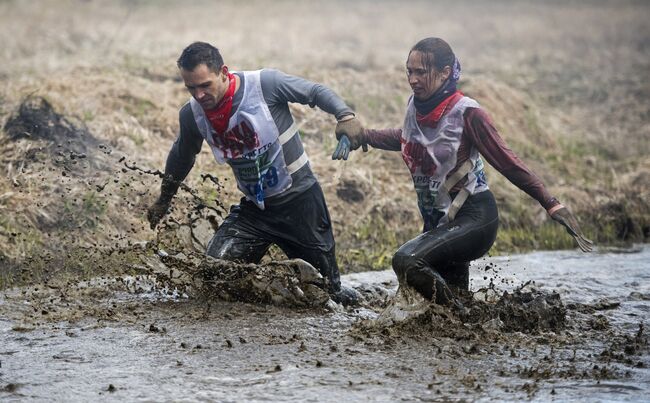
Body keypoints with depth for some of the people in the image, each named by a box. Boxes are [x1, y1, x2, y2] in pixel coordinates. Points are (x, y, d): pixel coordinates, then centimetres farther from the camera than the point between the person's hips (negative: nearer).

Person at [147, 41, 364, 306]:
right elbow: (182, 156, 15)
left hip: (298, 198, -3)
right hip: (254, 208, 4)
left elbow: (316, 92, -9)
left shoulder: (265, 84, -19)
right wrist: (163, 201, 27)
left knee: (327, 282, 5)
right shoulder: (192, 115, -5)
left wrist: (345, 115, -29)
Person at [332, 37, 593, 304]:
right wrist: (360, 137, 20)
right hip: (437, 222, 8)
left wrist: (553, 206, -17)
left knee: (406, 261, -29)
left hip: (473, 218, -8)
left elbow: (508, 163, -14)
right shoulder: (416, 105, 3)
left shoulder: (466, 112, -16)